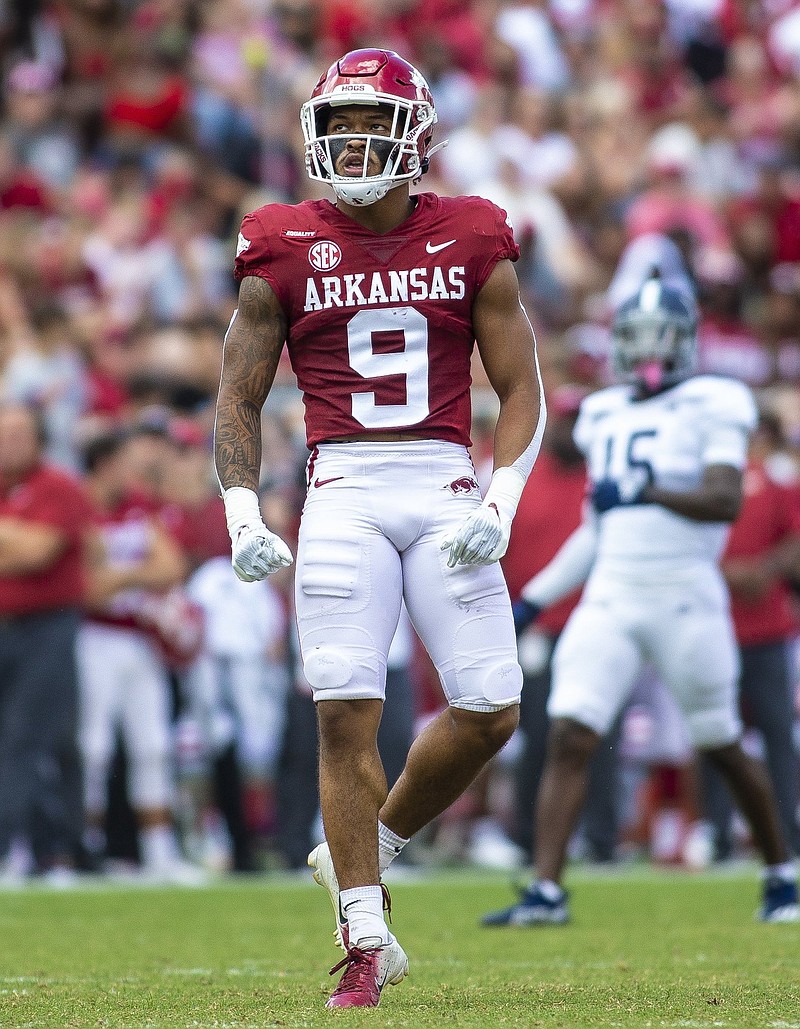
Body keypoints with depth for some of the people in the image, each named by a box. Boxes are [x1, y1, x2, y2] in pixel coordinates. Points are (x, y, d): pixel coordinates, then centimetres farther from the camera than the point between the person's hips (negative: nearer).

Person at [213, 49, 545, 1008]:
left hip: (446, 487, 1)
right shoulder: (284, 253, 5)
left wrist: (500, 506, -7)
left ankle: (363, 850, 20)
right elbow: (239, 397, 10)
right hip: (343, 490, -1)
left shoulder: (473, 244, 5)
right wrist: (242, 514, -3)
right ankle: (365, 943, -1)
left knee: (490, 712, -5)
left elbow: (520, 390, 7)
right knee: (346, 711, -9)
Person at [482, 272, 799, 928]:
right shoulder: (605, 416, 15)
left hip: (686, 598, -4)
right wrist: (536, 597, 20)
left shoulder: (712, 407, -3)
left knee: (724, 747, 7)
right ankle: (547, 892, -12)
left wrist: (645, 490, -27)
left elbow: (725, 501, -16)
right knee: (569, 737, -11)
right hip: (609, 597, 4)